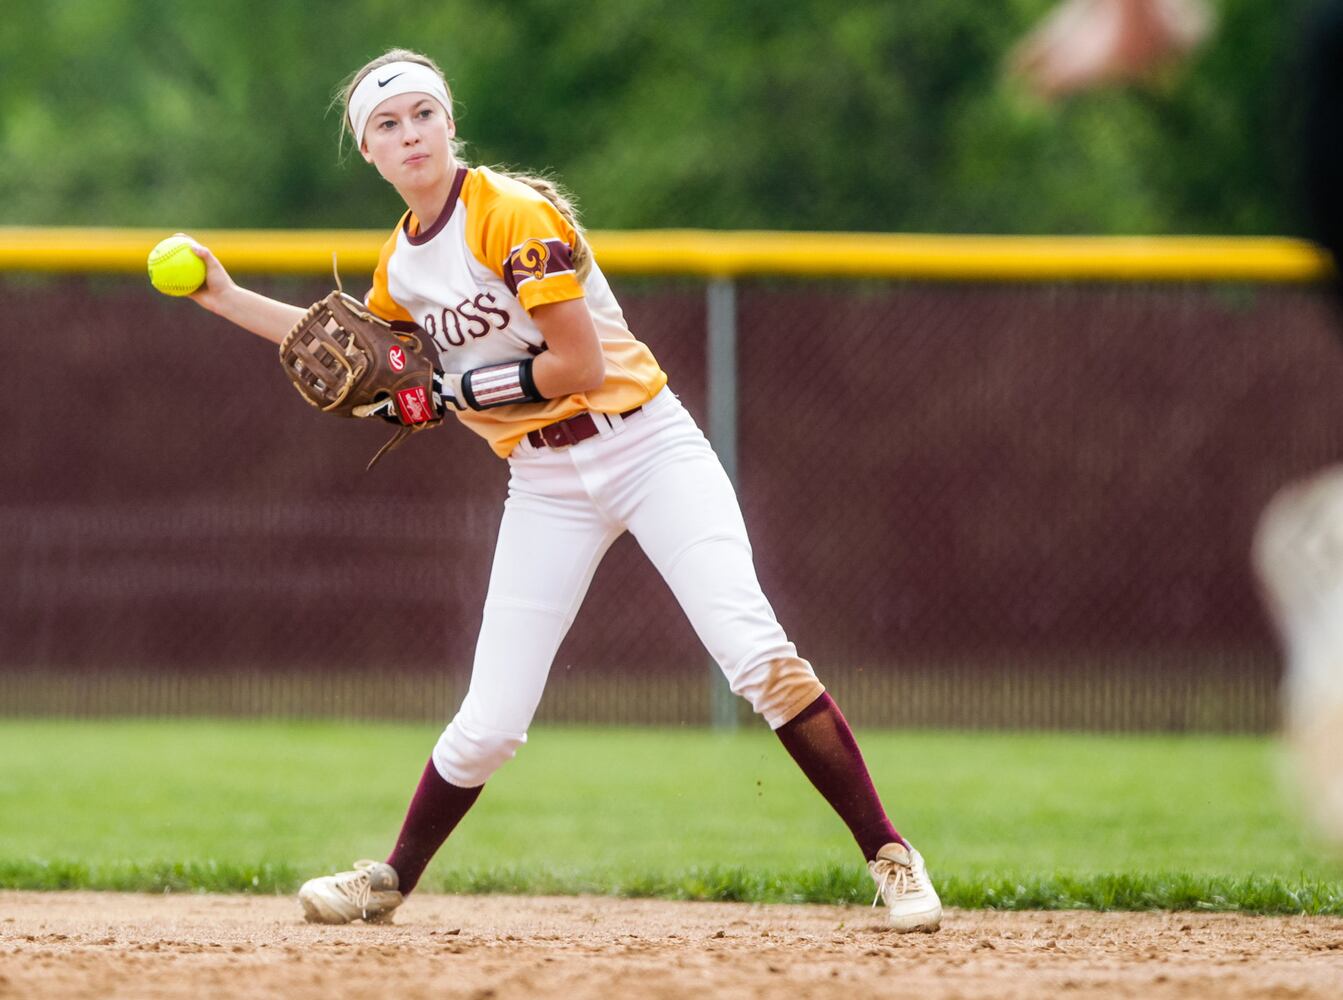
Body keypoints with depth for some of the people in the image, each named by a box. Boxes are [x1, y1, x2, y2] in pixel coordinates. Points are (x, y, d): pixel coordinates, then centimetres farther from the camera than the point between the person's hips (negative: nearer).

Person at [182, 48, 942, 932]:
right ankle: (392, 882, 23)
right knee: (490, 723, 1)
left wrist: (455, 388, -13)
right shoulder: (400, 265, 6)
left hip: (648, 450, -5)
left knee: (758, 655, -20)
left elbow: (580, 366, -20)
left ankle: (890, 857, -15)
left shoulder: (516, 214, -15)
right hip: (547, 487, 5)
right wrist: (226, 298, 22)